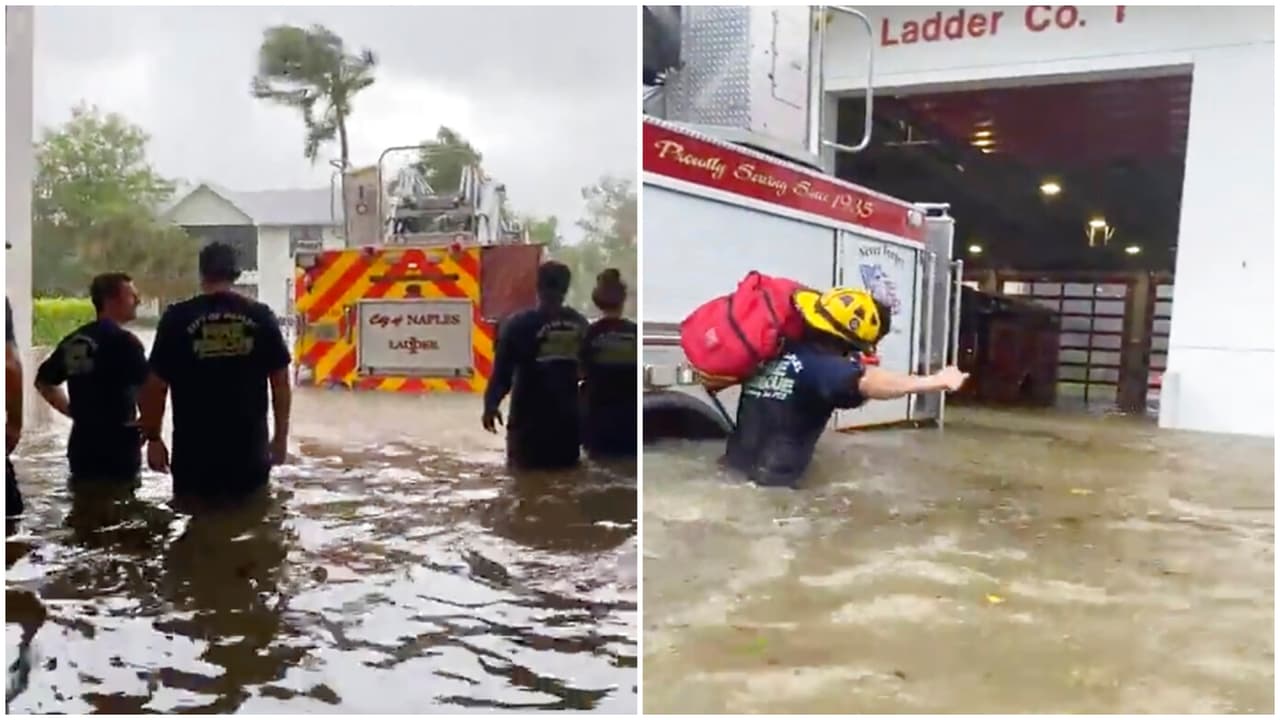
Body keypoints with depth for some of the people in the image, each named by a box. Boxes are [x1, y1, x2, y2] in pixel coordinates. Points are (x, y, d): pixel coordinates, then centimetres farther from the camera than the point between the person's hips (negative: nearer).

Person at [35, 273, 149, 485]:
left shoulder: (73, 340, 10)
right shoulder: (124, 341, -14)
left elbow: (44, 381, 21)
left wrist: (73, 411, 18)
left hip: (82, 445, 7)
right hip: (117, 447, -7)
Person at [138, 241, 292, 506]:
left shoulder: (177, 318, -5)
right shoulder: (261, 316, 0)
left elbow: (156, 386, -4)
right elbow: (280, 382, 1)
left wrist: (153, 438, 7)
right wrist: (280, 435, 9)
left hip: (195, 453, -1)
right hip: (250, 451, 1)